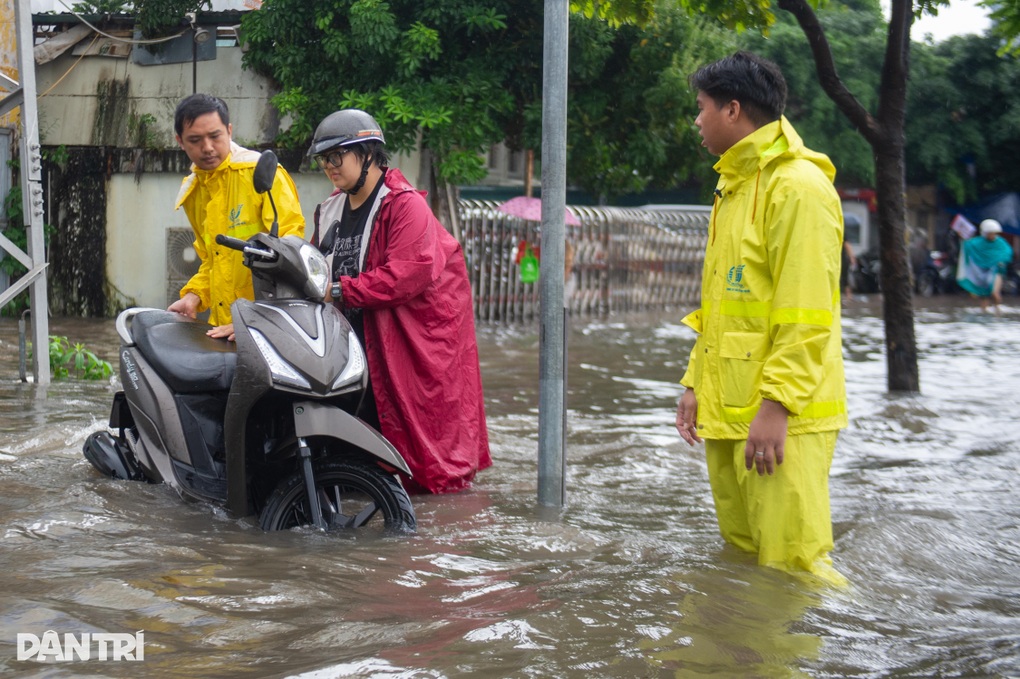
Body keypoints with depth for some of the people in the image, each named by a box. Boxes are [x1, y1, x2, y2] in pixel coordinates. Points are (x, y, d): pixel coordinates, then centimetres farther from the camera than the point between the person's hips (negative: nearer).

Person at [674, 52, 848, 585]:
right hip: (726, 410, 9)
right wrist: (696, 382, 17)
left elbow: (807, 316, -18)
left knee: (790, 565, -10)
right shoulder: (733, 187, 18)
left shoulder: (798, 186, -12)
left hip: (779, 418, -9)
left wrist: (776, 404, -21)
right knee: (741, 553, 14)